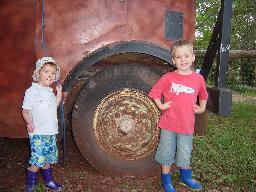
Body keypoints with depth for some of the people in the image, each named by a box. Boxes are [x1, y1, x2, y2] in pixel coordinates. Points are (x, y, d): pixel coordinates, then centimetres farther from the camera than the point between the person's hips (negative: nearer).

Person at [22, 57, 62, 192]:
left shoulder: (50, 91, 10)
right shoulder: (32, 91, -13)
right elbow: (25, 111, -13)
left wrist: (59, 94, 7)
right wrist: (29, 123, -27)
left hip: (51, 132, 7)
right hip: (38, 134, -7)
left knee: (47, 158, 19)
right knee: (37, 160, -2)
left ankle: (48, 181, 35)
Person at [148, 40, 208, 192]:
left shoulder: (198, 78, 0)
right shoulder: (168, 78, -9)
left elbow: (203, 95, 19)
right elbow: (155, 93, 0)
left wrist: (202, 108, 10)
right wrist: (161, 106, -10)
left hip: (187, 125, 2)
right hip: (168, 124, -2)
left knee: (185, 155, 16)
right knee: (167, 154, 12)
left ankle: (186, 177, 42)